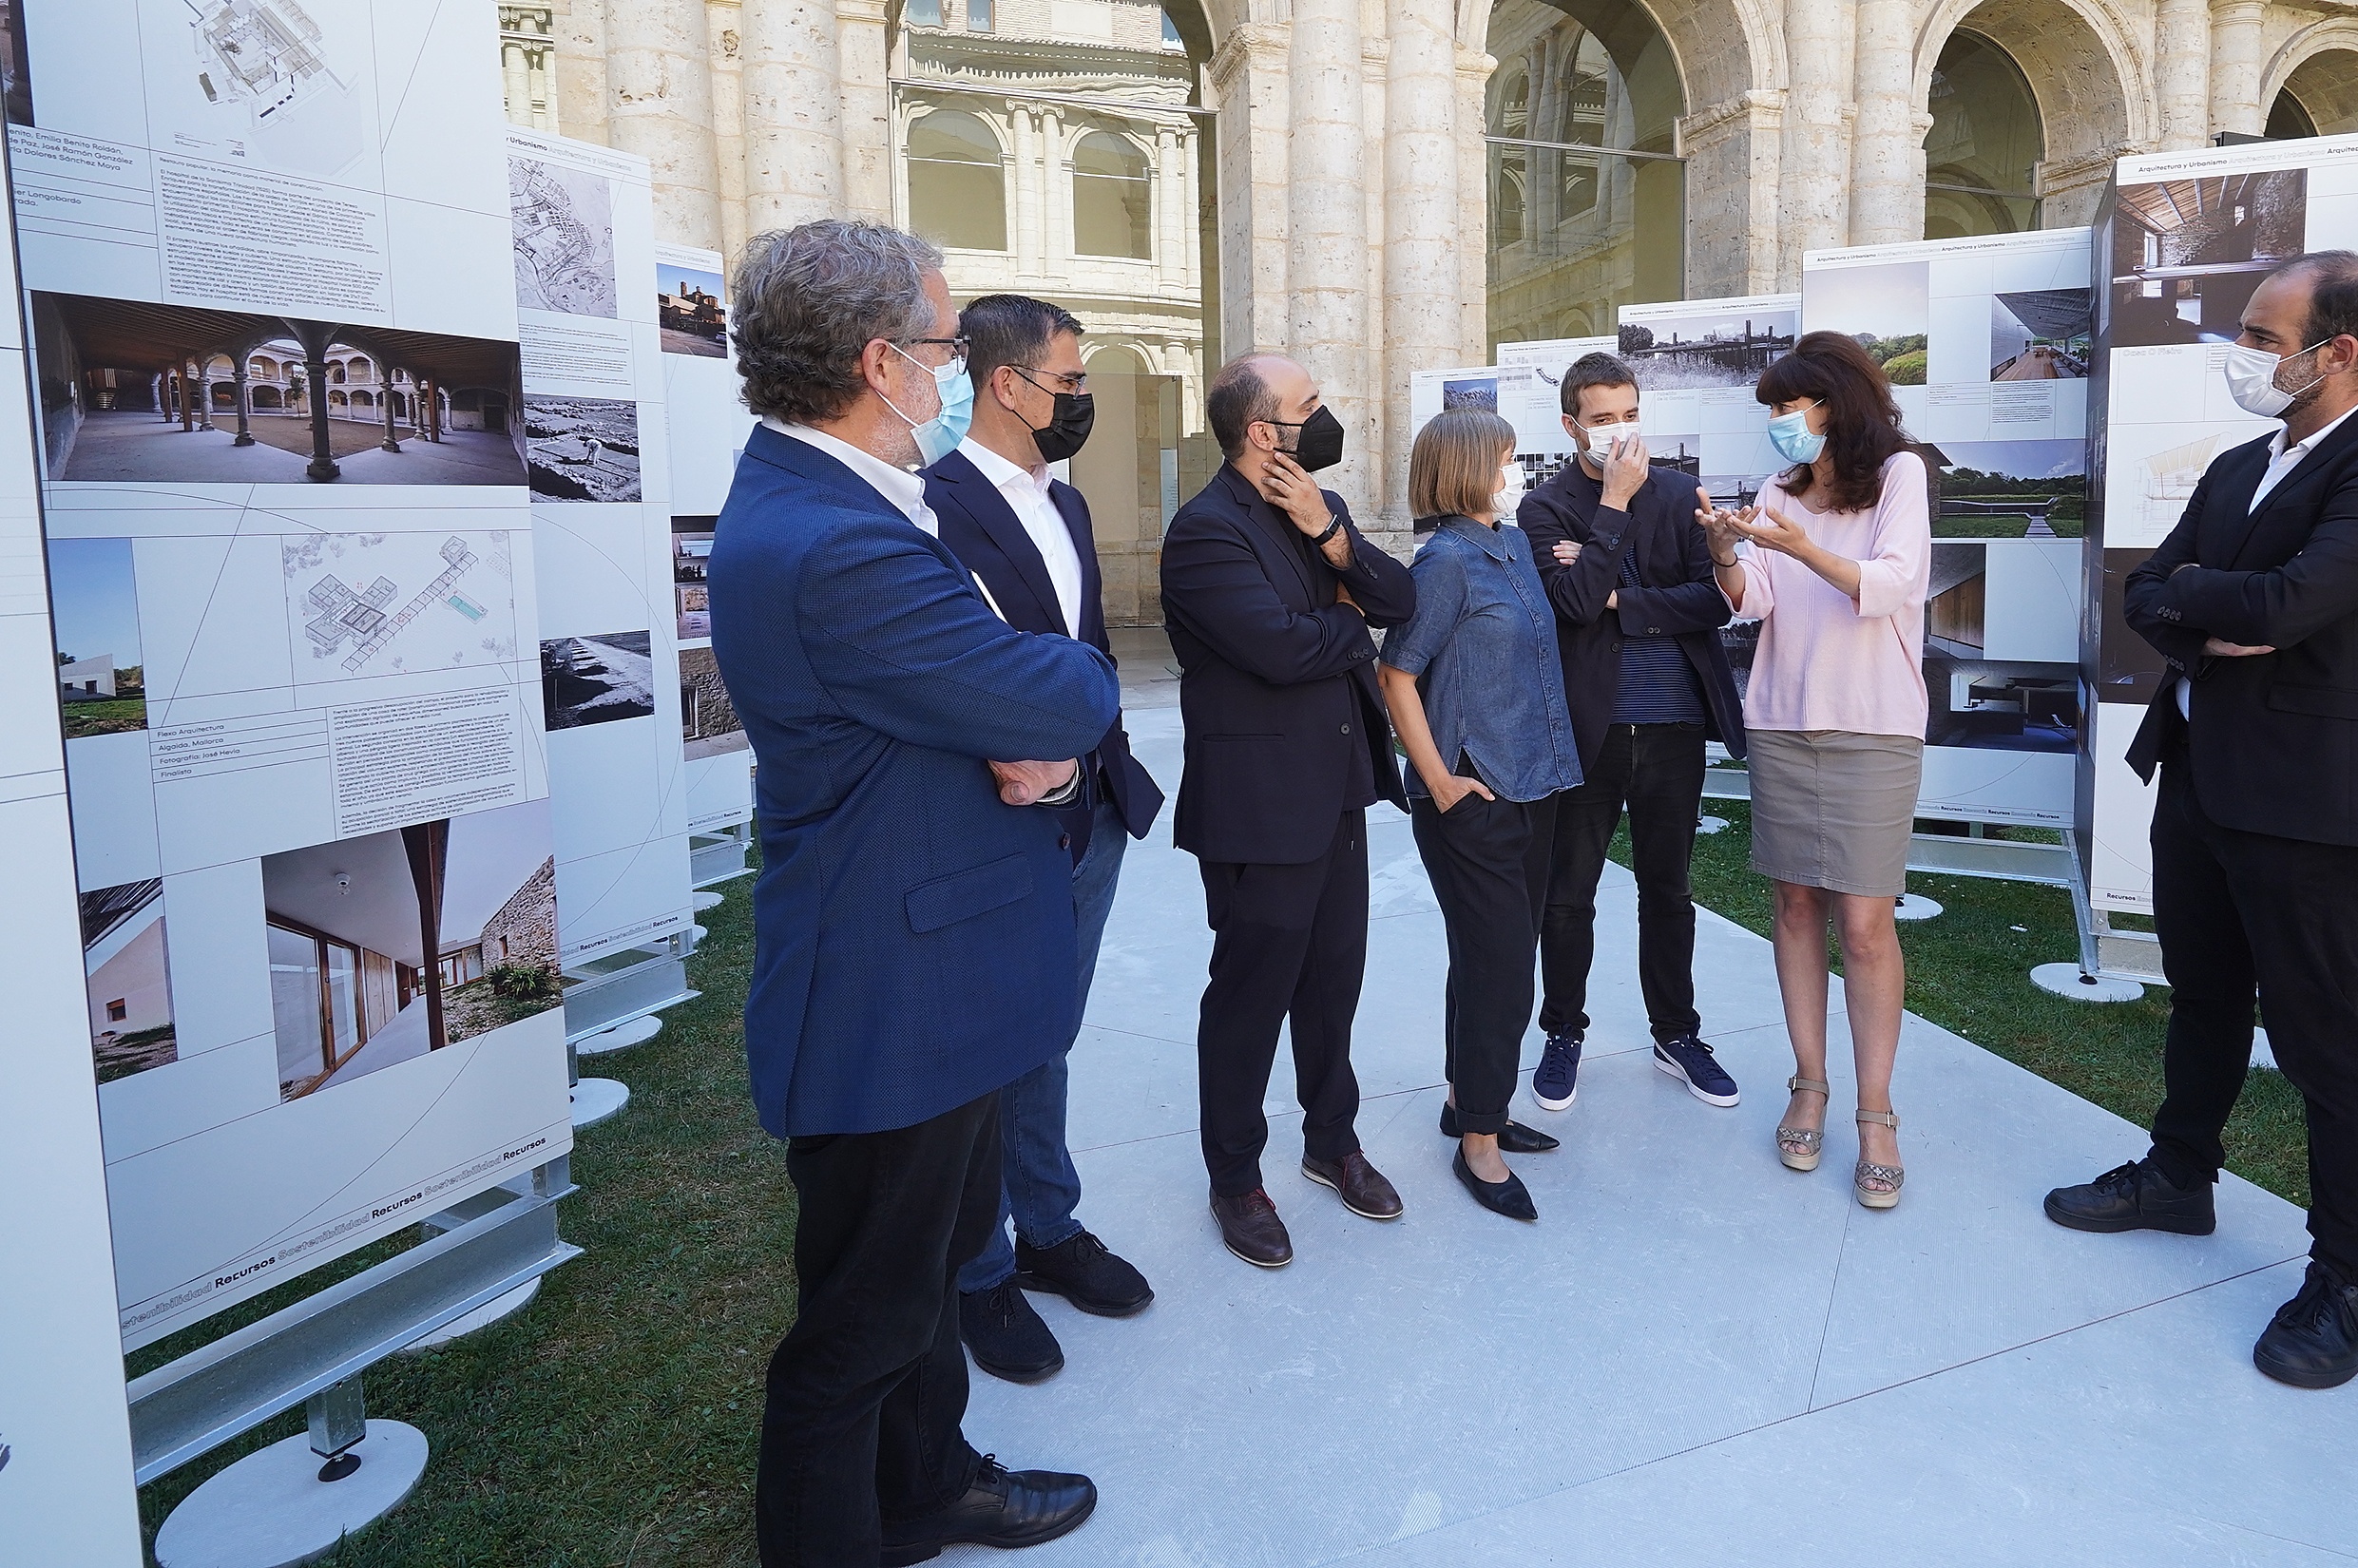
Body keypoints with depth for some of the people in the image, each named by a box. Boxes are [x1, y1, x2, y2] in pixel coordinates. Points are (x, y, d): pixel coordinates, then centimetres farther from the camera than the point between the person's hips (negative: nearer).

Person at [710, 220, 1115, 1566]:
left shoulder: (818, 499, 6)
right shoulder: (836, 547, -28)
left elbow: (971, 683, 8)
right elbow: (1065, 701, -25)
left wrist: (1042, 735, -14)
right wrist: (1076, 683, -2)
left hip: (927, 982, 11)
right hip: (896, 1000, -11)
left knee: (936, 1254, 28)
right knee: (867, 1314, 10)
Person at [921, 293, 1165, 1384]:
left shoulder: (1066, 503, 12)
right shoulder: (939, 504, -17)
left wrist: (1113, 766, 10)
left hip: (1089, 821, 8)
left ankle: (1048, 1230, 39)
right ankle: (979, 1275, 28)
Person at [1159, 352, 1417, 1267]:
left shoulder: (1322, 508, 10)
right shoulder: (1207, 530, -17)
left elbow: (1401, 602, 1)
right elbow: (1283, 648, -26)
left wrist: (1331, 533, -14)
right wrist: (1355, 621, -6)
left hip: (1338, 794, 8)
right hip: (1259, 806, -7)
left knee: (1333, 981, 18)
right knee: (1251, 994, 7)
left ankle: (1331, 1141, 39)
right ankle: (1234, 1179, 26)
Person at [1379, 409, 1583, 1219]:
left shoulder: (1515, 545, 11)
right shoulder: (1447, 560, -12)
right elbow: (1396, 676, -15)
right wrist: (1439, 781, -16)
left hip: (1532, 786, 8)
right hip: (1475, 799, -8)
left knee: (1499, 955, 16)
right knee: (1497, 962, -3)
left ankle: (1469, 1100, 32)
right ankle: (1479, 1143, 10)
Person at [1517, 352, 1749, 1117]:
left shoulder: (1679, 494, 3)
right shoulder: (1545, 507, -3)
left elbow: (1715, 598, -6)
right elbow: (1575, 601, -18)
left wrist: (1619, 600, -12)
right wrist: (1615, 504, -16)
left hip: (1673, 727, 2)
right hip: (1588, 728, -2)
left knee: (1667, 891, 15)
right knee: (1568, 896, 8)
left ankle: (1676, 1034, 31)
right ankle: (1563, 1035, 26)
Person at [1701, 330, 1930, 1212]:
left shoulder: (1897, 474, 0)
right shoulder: (1780, 493, 13)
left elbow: (1893, 585, -14)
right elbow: (1752, 603, 3)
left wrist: (1803, 547, -29)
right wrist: (1725, 557, -17)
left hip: (1872, 727, -4)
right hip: (1781, 723, 4)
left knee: (1864, 923, -6)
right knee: (1797, 907, 6)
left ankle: (1875, 1112, 5)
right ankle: (1809, 1086, 17)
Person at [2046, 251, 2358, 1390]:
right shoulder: (2235, 470, 12)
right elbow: (2141, 595, 9)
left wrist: (2187, 590, -8)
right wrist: (2213, 623, -12)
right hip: (2196, 773, 8)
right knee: (2202, 997, 21)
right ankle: (2178, 1176, 38)